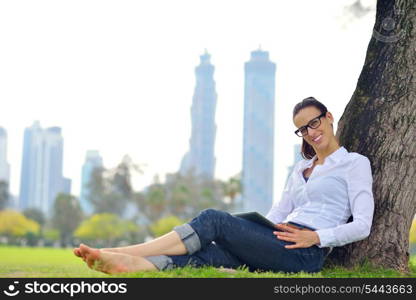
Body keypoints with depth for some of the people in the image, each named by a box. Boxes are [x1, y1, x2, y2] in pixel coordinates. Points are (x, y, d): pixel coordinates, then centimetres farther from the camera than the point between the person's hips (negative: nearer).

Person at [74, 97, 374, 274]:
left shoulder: (355, 163, 7)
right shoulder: (301, 168, 28)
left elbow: (362, 225, -3)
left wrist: (316, 237, -16)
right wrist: (246, 232, 4)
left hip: (305, 253, -7)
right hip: (274, 251, 7)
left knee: (214, 219, -21)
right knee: (200, 256, -20)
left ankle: (122, 252, -24)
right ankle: (127, 263, -41)